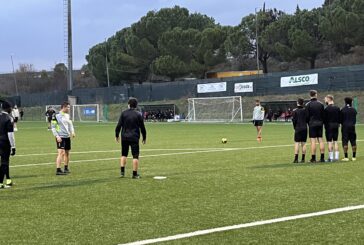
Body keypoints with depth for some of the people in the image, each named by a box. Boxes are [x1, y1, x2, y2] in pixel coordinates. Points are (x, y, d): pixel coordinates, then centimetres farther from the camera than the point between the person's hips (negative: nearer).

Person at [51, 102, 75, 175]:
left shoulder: (67, 115, 12)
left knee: (67, 153, 13)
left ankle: (66, 168, 27)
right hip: (60, 137, -7)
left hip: (67, 137, 7)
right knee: (61, 153, -16)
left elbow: (70, 124, 19)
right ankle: (58, 170, -15)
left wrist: (72, 132, 1)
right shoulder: (56, 116, -9)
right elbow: (53, 127, -9)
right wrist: (57, 136, -17)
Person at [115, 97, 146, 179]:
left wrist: (117, 135, 10)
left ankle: (122, 171, 11)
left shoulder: (123, 113, 0)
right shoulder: (138, 115, -3)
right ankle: (135, 174, 0)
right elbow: (142, 127, 1)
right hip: (134, 138, -2)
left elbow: (119, 125, -2)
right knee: (135, 156, 2)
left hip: (125, 137, 2)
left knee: (124, 154, 17)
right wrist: (144, 137, 12)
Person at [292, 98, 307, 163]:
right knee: (303, 143, 6)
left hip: (298, 129, -3)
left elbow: (294, 120, -7)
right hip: (305, 128, 3)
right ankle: (303, 159, 7)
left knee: (297, 143, -3)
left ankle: (296, 158, -9)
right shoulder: (305, 110, 4)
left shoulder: (295, 111, -6)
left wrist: (295, 127, 6)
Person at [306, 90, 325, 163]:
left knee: (313, 141, -5)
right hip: (320, 124, 4)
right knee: (320, 140, 7)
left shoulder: (308, 105, -5)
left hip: (312, 124, -4)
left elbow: (307, 116, -5)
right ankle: (322, 157, 6)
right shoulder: (321, 104, 6)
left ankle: (313, 158, -6)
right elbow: (323, 115, 9)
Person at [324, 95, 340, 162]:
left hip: (329, 126, -6)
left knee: (329, 142, -3)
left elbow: (324, 119, -9)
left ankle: (331, 157, -5)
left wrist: (325, 125, 5)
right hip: (336, 125, 6)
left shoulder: (326, 109, -10)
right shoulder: (337, 108, 8)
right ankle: (336, 157, 8)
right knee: (335, 141, 10)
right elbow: (339, 118, 10)